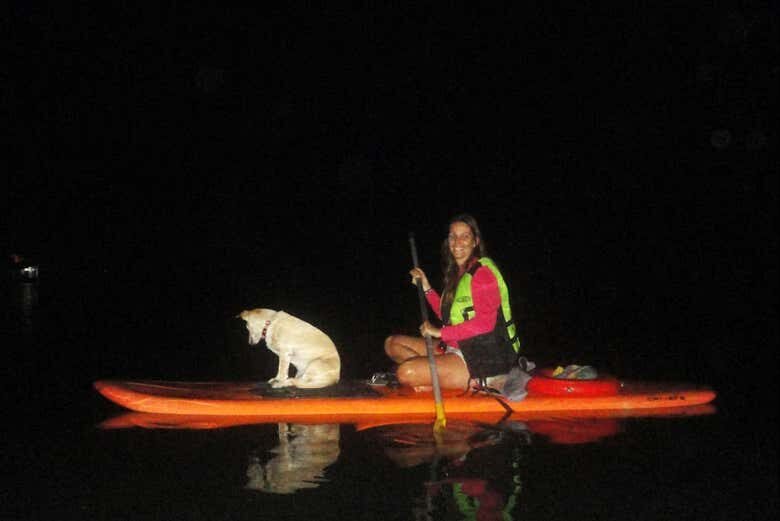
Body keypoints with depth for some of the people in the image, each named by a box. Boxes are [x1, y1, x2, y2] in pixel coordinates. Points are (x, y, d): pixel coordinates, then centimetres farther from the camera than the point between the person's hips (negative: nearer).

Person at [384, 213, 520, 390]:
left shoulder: (483, 272, -14)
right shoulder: (457, 273, 14)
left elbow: (485, 323, -24)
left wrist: (440, 332, -19)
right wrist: (426, 288, 9)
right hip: (458, 348, 10)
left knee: (406, 372, -25)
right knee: (392, 343, 9)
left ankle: (470, 382, -10)